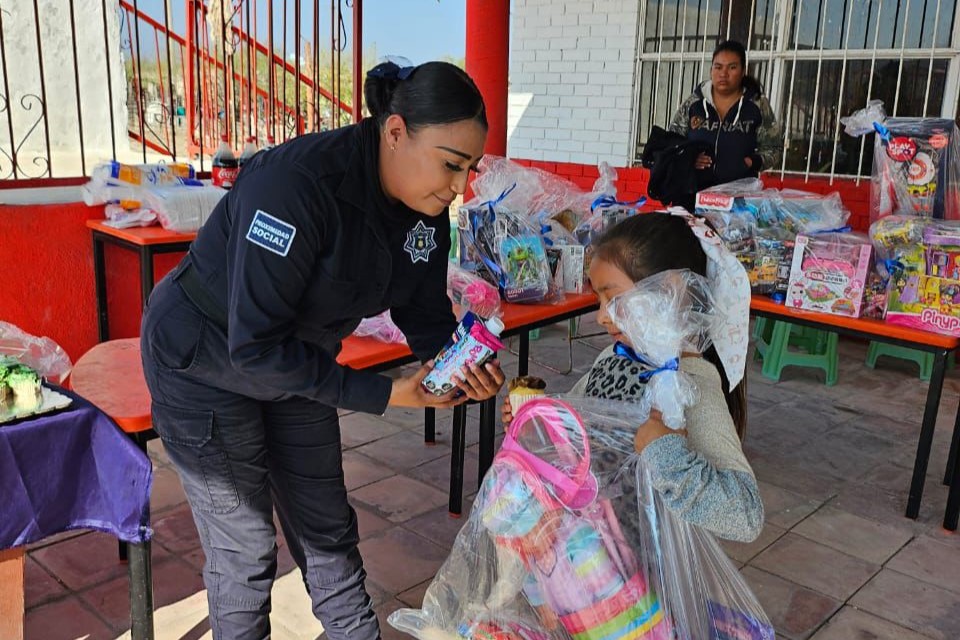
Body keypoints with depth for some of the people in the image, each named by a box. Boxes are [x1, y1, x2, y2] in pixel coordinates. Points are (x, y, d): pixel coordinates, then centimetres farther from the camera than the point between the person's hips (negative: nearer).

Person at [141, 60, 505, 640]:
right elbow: (254, 346, -34)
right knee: (246, 549, 5)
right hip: (204, 361, -6)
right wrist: (382, 394, -31)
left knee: (329, 533, 15)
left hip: (296, 359, 7)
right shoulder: (298, 184, -35)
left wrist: (463, 371, -24)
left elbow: (428, 316, -3)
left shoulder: (426, 210, -13)